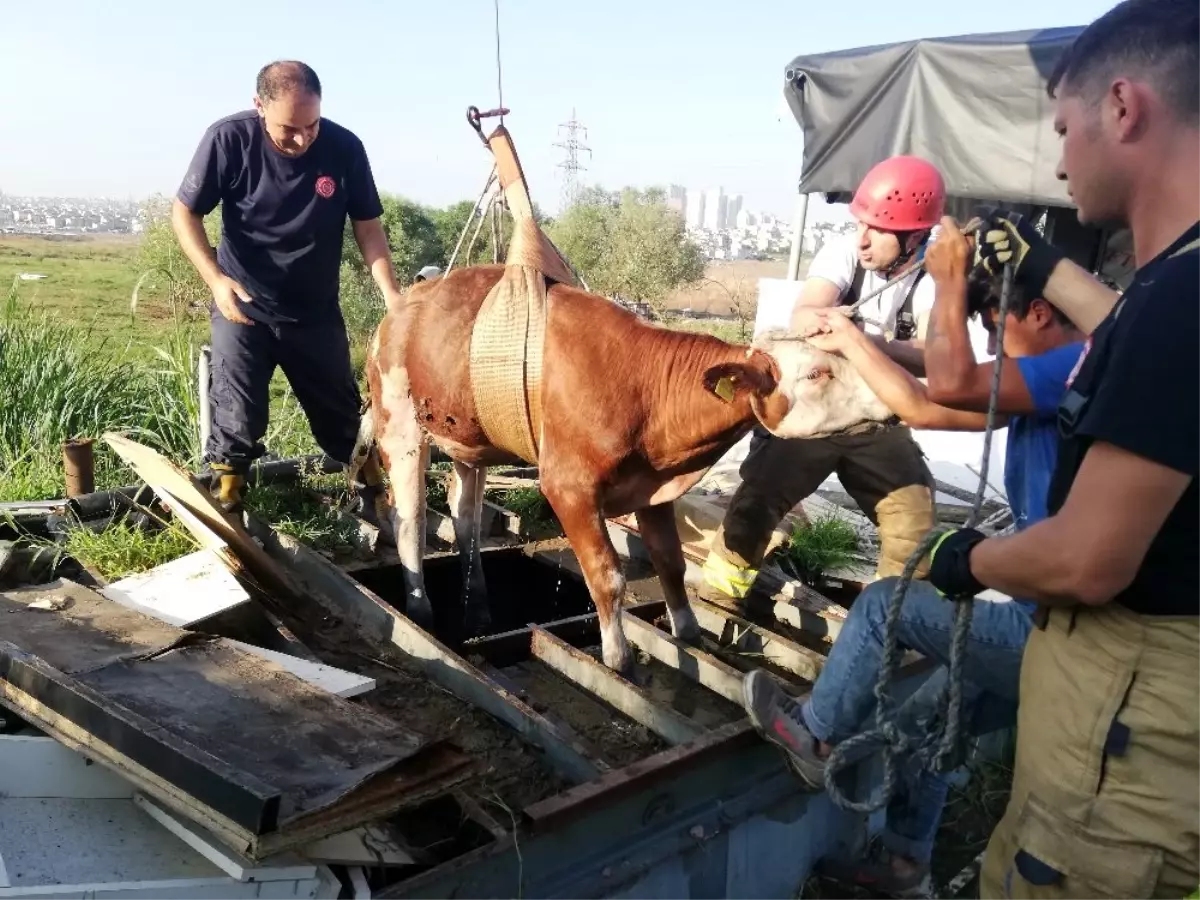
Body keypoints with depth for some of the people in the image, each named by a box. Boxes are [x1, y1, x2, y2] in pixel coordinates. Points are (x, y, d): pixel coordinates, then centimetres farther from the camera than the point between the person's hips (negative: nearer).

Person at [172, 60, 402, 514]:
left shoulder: (344, 148, -15)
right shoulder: (228, 139, -18)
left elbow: (367, 226, -3)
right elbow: (184, 212, -8)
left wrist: (391, 295, -15)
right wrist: (216, 279, -22)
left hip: (317, 312, 2)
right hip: (243, 307, -2)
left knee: (344, 420, 13)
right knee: (236, 426, -4)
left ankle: (378, 501, 32)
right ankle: (224, 514, 13)